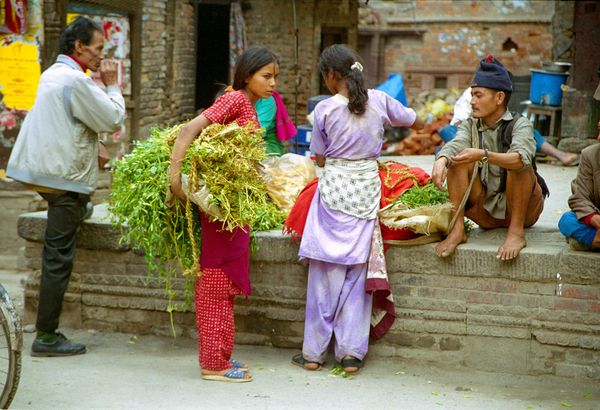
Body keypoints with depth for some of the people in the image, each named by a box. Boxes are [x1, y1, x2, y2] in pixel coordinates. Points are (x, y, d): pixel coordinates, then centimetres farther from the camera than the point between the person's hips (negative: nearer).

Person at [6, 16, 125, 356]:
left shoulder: (51, 74, 14)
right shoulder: (76, 81, -17)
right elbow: (113, 121, -13)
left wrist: (90, 154, 25)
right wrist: (112, 85, -1)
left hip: (43, 169, 9)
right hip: (65, 178, -9)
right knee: (59, 259, -5)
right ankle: (47, 338, -2)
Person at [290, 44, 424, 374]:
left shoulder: (325, 109, -8)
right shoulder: (378, 100, 1)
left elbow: (319, 158, 1)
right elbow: (416, 123, 18)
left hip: (333, 187, -3)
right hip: (367, 187, 3)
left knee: (325, 270, 4)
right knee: (356, 270, 8)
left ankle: (314, 352, 9)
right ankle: (352, 352, 9)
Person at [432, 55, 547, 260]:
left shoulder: (520, 125, -12)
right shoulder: (470, 126, 3)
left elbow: (521, 157, -34)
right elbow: (454, 144, -19)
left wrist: (483, 155, -49)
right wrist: (441, 160, -42)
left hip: (523, 209, -4)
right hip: (485, 212, 4)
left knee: (518, 165, -30)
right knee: (456, 158, -14)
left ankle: (517, 231, -25)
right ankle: (457, 229, -21)